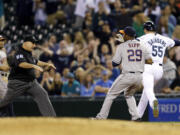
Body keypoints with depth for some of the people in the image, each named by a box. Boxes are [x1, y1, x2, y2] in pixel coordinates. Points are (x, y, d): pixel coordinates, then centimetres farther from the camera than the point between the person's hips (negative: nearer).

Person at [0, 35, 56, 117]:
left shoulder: (28, 53, 12)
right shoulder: (19, 53, -16)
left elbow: (36, 62, 30)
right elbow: (21, 64, -36)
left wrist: (46, 64, 21)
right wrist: (34, 66, -49)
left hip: (31, 81, 8)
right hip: (18, 82, -8)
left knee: (42, 94, -7)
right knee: (7, 100, -1)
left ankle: (50, 117, -9)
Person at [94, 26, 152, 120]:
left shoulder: (122, 46, -1)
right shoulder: (142, 46, 8)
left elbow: (114, 63, 1)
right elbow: (150, 61, 2)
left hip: (127, 75, -5)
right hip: (139, 76, 5)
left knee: (111, 94, 9)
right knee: (129, 95, 27)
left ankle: (101, 116, 6)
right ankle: (135, 116, 11)